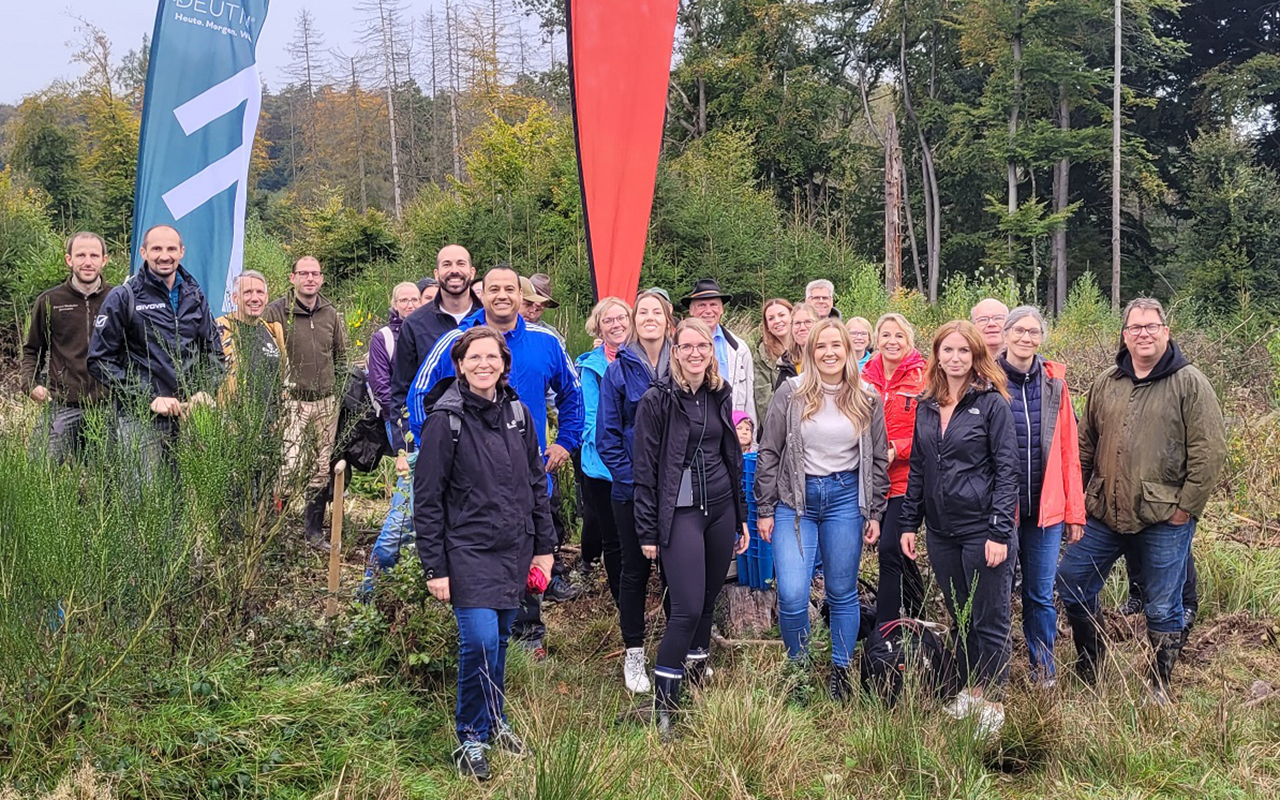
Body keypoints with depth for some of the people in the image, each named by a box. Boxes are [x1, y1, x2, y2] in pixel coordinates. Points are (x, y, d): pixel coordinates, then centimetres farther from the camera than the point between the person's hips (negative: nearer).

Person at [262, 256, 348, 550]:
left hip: (326, 402, 5)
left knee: (321, 470, 9)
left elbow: (341, 355, 20)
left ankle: (314, 529, 20)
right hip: (291, 402, -5)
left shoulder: (331, 313, 10)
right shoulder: (276, 311, -5)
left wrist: (338, 389, 14)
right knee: (289, 467, -14)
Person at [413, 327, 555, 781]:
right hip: (468, 551, -5)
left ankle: (495, 724, 33)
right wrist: (435, 568, -10)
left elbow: (536, 483, 13)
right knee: (480, 641, -13)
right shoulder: (446, 420, -10)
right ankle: (471, 739, 5)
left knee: (499, 640, 14)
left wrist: (544, 547, 11)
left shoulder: (518, 413, 6)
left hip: (514, 550, 5)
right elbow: (427, 499, -8)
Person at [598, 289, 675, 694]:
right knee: (635, 569, 8)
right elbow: (607, 436, -3)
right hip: (633, 490, -1)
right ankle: (634, 655, 20)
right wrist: (633, 478, -11)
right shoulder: (619, 369, -2)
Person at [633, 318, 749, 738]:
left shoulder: (721, 395, 10)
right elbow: (644, 468, -7)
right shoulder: (658, 399, -7)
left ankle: (697, 678, 27)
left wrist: (741, 517, 17)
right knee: (688, 609, -12)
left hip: (721, 508, 6)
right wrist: (648, 531, -8)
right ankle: (663, 705, -2)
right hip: (680, 511, -6)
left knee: (708, 602, 11)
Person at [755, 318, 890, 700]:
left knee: (843, 593, 9)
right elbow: (769, 453, 1)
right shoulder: (791, 394, -2)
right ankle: (798, 667, 15)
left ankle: (841, 671, 26)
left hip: (846, 498, 2)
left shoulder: (867, 401, 4)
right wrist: (765, 509, -1)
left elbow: (878, 460, 10)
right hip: (795, 500, -1)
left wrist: (874, 514, 7)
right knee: (792, 595, -9)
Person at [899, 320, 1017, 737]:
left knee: (989, 619, 2)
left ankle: (991, 700, 15)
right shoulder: (926, 408, 10)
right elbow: (917, 470, 16)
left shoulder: (992, 404, -7)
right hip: (941, 530, 6)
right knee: (959, 617, 16)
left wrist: (999, 531, -15)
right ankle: (969, 691, 29)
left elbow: (1007, 470, -10)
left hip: (982, 528, -5)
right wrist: (909, 523, 10)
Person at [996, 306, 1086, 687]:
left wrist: (1075, 511, 4)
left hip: (1046, 508, 2)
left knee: (1041, 595, 8)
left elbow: (1069, 450, 7)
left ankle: (1044, 672, 21)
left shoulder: (1054, 382, 6)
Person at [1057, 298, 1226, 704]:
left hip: (1165, 520, -5)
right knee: (1072, 582, 9)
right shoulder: (1105, 384, 9)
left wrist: (1185, 507, -11)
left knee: (1163, 608, 5)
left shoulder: (1190, 384, -5)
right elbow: (1086, 446, 17)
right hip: (1103, 516, 5)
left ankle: (1160, 687, 24)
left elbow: (1209, 452, -9)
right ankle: (1088, 670, 29)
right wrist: (1079, 498, 11)